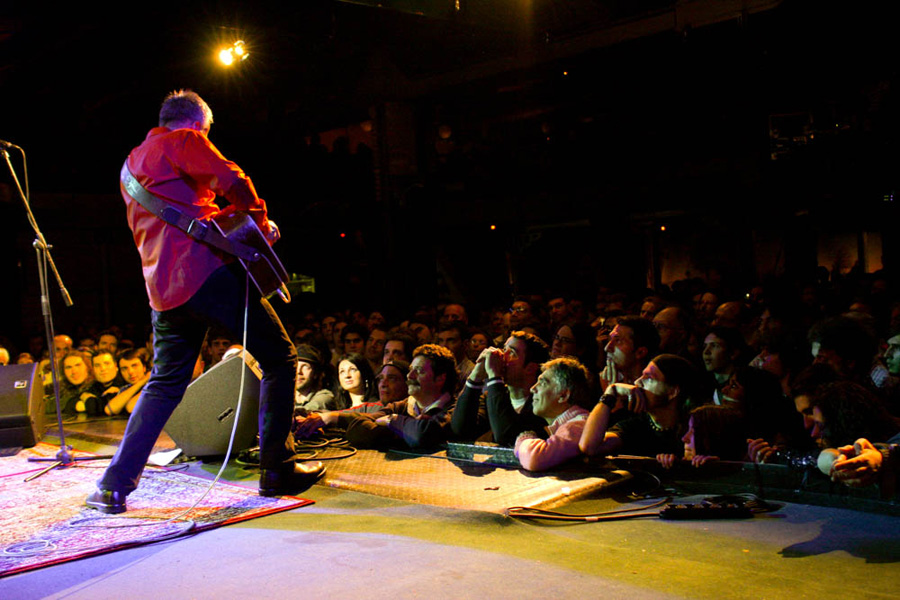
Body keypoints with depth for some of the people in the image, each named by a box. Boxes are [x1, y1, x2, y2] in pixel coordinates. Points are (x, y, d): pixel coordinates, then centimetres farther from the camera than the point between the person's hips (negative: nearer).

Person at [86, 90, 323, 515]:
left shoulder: (132, 164, 28)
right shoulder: (184, 141, 3)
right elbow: (234, 183, -11)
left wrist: (215, 218, 36)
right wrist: (261, 224, 4)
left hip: (163, 287, 8)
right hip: (205, 271, -8)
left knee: (166, 383, 18)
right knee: (280, 358, 1)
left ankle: (114, 486, 13)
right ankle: (277, 470, 2)